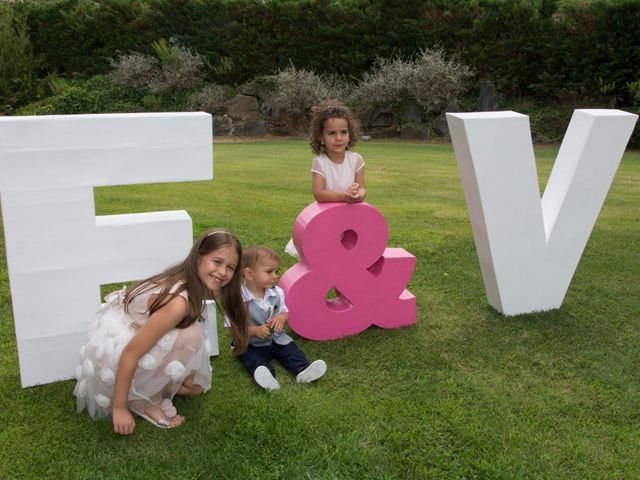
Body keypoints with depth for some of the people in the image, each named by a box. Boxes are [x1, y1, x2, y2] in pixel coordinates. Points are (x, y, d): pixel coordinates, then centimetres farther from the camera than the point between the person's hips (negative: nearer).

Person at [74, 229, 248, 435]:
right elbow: (130, 353, -29)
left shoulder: (190, 282, -6)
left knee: (196, 386, 6)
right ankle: (144, 399, -10)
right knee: (190, 336, -26)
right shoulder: (178, 302, -32)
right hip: (112, 354, -8)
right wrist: (119, 408, -22)